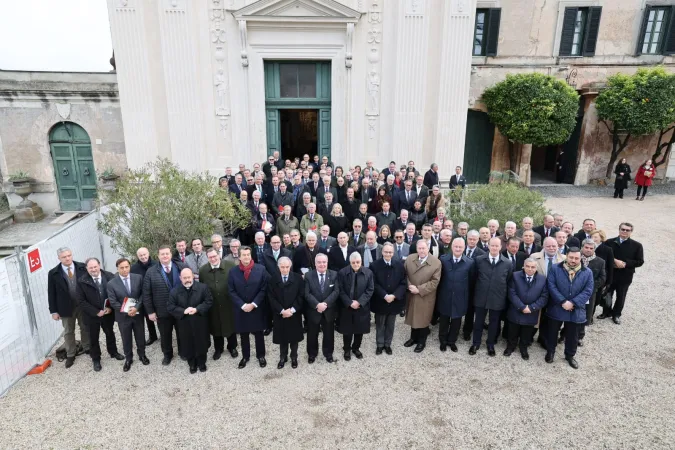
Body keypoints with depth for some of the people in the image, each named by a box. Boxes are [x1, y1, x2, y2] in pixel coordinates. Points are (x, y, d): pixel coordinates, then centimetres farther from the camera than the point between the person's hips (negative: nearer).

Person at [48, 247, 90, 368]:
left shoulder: (82, 268, -8)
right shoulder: (53, 273, -8)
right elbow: (51, 293, -4)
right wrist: (53, 311, -5)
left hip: (83, 305, 1)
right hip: (66, 307, 0)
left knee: (85, 328, 16)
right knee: (68, 332, 13)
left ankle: (88, 348, 34)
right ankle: (70, 355, 27)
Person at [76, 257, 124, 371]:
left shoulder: (109, 276, -10)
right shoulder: (82, 281, -14)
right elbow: (80, 300, -14)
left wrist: (110, 307, -14)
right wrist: (96, 312, -17)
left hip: (108, 312, 2)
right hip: (92, 315, -2)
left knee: (110, 333, 20)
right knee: (93, 337, 14)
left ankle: (113, 352, 42)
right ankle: (96, 359, 33)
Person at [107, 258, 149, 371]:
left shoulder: (138, 278, -6)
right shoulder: (111, 283, -9)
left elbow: (143, 294, -6)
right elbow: (113, 302, -9)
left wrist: (136, 307, -19)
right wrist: (127, 311, -16)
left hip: (138, 314, 1)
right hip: (123, 316, -1)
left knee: (140, 336, 16)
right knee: (126, 339, 15)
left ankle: (142, 355, 38)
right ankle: (128, 358, 35)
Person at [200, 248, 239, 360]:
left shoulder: (231, 265, -14)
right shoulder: (202, 270, -5)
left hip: (229, 303, -2)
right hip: (213, 305, 2)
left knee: (231, 326, 15)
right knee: (215, 327, 17)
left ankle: (232, 347, 37)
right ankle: (218, 349, 38)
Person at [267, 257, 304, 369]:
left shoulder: (298, 278, -4)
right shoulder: (273, 280, -2)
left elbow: (301, 296, -7)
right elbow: (271, 298, -7)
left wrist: (292, 310, -16)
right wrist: (282, 310, -17)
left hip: (294, 314, 0)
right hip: (279, 315, 1)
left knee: (294, 337, 11)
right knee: (282, 337, 11)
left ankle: (294, 358, 29)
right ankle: (283, 358, 30)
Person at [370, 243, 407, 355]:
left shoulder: (400, 265, -5)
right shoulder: (375, 265, -10)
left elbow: (403, 283, -5)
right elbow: (374, 284, -11)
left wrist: (394, 295, -17)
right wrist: (384, 296, -20)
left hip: (394, 301, 2)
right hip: (380, 301, -1)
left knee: (390, 325, 16)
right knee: (380, 325, 14)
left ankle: (387, 344, 33)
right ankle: (380, 345, 31)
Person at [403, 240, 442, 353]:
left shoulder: (436, 262, -14)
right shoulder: (409, 259, -2)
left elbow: (435, 281, -16)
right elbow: (405, 275, 2)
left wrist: (419, 289, -20)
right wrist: (409, 286, -16)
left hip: (425, 297, -3)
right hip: (411, 295, 4)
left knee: (423, 319, 11)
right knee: (413, 317, 18)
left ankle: (421, 341, 30)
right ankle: (413, 338, 38)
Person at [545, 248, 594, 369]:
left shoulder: (587, 272, -2)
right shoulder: (555, 269, -6)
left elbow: (588, 291, -7)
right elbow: (551, 286, -12)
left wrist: (573, 303, -17)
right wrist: (563, 301, -20)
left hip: (576, 311, 1)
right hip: (556, 308, -1)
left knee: (572, 335, 15)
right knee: (552, 332, 13)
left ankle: (570, 355, 36)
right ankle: (550, 351, 34)